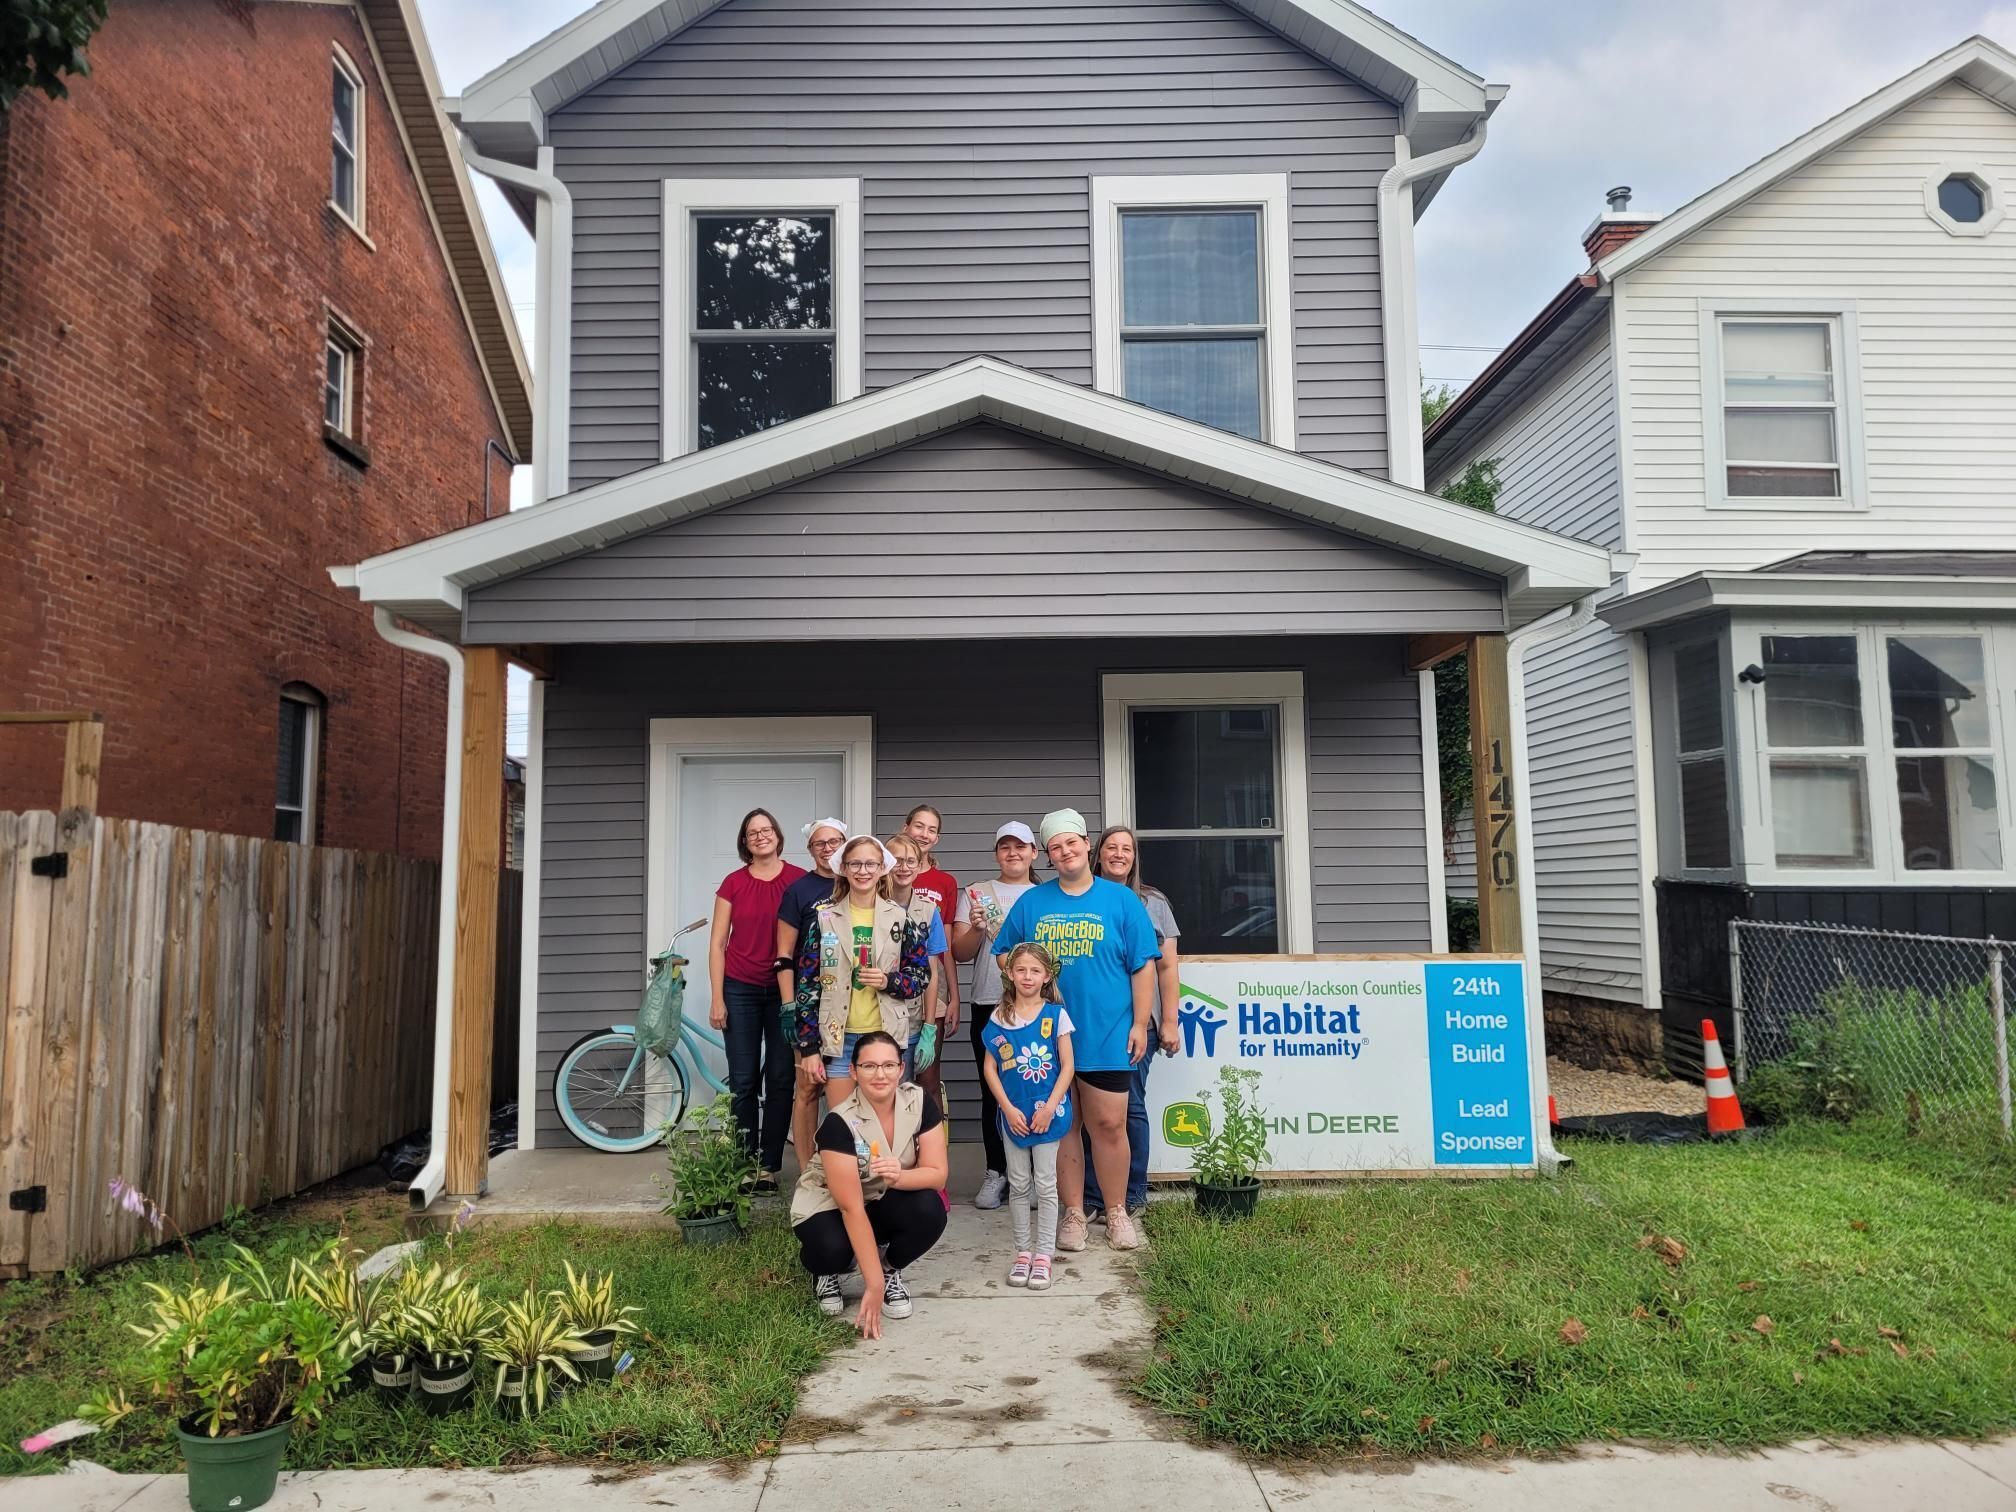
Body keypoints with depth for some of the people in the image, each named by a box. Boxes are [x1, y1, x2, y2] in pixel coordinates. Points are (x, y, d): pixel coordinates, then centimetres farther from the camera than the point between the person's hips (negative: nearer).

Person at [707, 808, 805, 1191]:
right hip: (740, 990, 1)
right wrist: (717, 998, -2)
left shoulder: (799, 880, -1)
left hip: (785, 990, 0)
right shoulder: (733, 883, 1)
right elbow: (717, 942, 3)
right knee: (743, 1081, 3)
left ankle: (769, 1166, 11)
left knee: (780, 1079, 3)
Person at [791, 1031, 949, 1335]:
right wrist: (874, 1284, -32)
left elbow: (937, 1174, -17)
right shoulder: (840, 1122, -29)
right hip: (828, 1206, -3)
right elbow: (851, 1207, -30)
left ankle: (891, 1270, 3)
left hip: (886, 1203, 3)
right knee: (834, 1251, -35)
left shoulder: (920, 1104, -18)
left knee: (930, 1212, -28)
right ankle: (827, 1273, 4)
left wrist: (899, 1177, -40)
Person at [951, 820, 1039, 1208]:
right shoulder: (976, 893, 8)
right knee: (993, 1091, 5)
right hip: (989, 1006, 0)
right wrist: (976, 928, -14)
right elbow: (959, 953, 4)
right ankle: (996, 1172, 15)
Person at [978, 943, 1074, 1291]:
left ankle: (1044, 1254, 13)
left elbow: (1067, 1067, -5)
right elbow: (989, 1068, 1)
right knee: (1018, 1184, 11)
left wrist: (1048, 1108, -12)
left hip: (1048, 1111, -2)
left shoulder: (1056, 1015, -6)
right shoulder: (999, 1018, 0)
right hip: (1013, 1113, 2)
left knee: (1045, 1184, 4)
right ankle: (1022, 1251, 21)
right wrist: (1009, 1109, -8)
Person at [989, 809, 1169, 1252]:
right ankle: (1073, 1212, 21)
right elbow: (1003, 957, 15)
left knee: (1109, 1125, 2)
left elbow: (1143, 966, 1)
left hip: (1107, 1036, -2)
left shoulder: (1121, 900, 2)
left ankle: (1116, 1213, 20)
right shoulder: (1031, 902, 7)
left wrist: (1140, 1023, -4)